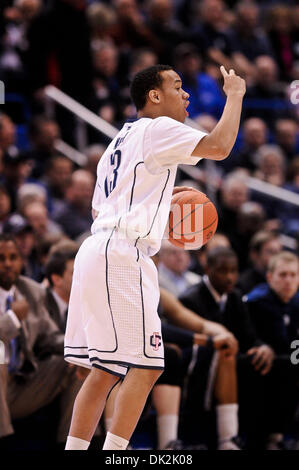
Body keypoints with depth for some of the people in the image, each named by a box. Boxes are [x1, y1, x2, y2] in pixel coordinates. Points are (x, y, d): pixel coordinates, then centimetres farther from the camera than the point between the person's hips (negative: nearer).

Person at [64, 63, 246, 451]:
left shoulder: (121, 140, 25)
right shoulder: (157, 129, -4)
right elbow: (219, 147, -17)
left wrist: (160, 209, 30)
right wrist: (234, 95, -3)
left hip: (96, 250, 10)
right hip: (121, 256, -10)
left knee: (105, 371, 9)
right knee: (145, 365, -10)